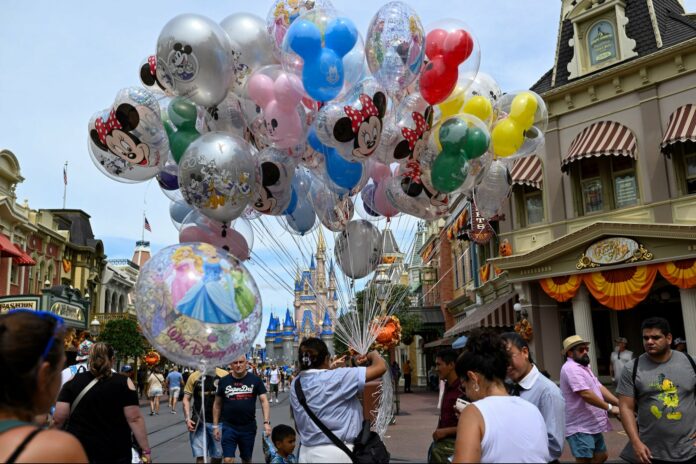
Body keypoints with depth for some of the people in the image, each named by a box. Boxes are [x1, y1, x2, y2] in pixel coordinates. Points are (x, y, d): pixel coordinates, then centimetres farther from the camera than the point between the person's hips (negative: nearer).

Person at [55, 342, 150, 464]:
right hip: (115, 453, -1)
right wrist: (146, 450, -7)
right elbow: (135, 419, -11)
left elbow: (58, 419, -4)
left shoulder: (72, 382, -2)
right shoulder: (124, 383, -7)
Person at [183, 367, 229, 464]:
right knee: (200, 456, 0)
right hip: (198, 422, 0)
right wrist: (187, 418, -6)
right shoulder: (193, 377, 0)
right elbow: (186, 399, 5)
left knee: (218, 456, 9)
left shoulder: (224, 375, -5)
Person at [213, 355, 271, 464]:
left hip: (249, 427, 0)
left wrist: (266, 422, -17)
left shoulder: (255, 380, -3)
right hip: (229, 427, 0)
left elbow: (264, 401, -6)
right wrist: (215, 425, 5)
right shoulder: (224, 381, 0)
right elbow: (217, 404, 8)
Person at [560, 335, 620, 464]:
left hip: (593, 426, 10)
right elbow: (586, 394, -26)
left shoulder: (584, 367, 16)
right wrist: (609, 408, -18)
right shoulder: (571, 368, -18)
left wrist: (620, 403, 0)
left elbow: (599, 388, 11)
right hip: (580, 428, -10)